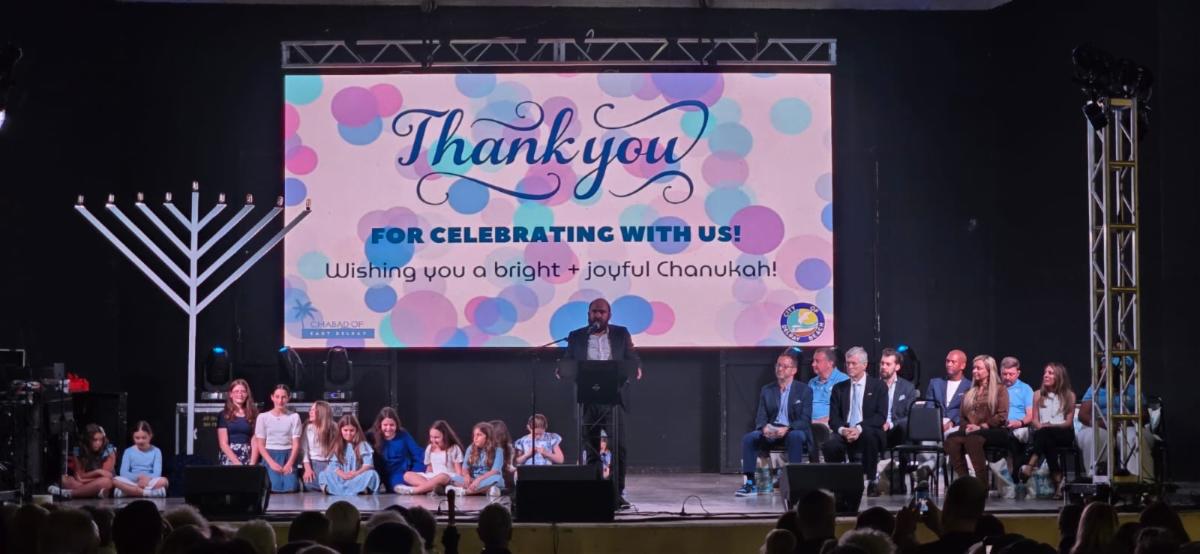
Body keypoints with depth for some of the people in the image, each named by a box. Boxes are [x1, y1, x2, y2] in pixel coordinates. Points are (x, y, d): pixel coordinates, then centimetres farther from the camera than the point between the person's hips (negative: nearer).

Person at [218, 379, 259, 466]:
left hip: (248, 459, 2)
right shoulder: (224, 415, 4)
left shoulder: (253, 415, 9)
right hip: (229, 458, -2)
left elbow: (255, 443, 3)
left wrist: (252, 464, -10)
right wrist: (237, 463, -12)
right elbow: (223, 443, -3)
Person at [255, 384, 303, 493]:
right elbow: (260, 445, 2)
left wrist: (290, 463, -14)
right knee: (276, 487, -24)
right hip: (270, 455, -1)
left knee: (291, 487, -22)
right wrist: (271, 462, -14)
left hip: (288, 455, 1)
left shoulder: (294, 417, 5)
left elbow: (296, 444, 1)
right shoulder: (263, 417, 5)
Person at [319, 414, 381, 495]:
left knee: (371, 474, -32)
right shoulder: (338, 446, 12)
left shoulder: (363, 445, 5)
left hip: (358, 477, -2)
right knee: (323, 475, -20)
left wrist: (356, 473, -22)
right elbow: (334, 465, 2)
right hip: (341, 478, 2)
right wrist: (343, 475, -18)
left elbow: (368, 464, -6)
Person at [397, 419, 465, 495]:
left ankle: (412, 490, -44)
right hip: (432, 479, 6)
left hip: (450, 480, -6)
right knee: (408, 475, -14)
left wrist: (460, 483, -21)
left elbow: (459, 472, -4)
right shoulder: (430, 448, 15)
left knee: (442, 477, -43)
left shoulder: (454, 449, 1)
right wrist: (426, 480, 2)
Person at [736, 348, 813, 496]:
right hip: (770, 432, 3)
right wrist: (764, 427, -18)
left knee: (795, 436, -38)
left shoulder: (804, 390, 2)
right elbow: (760, 417, 7)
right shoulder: (767, 390, 12)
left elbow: (805, 420, -7)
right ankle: (750, 483, -23)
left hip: (794, 431, -3)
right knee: (748, 438, -24)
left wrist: (787, 428, -25)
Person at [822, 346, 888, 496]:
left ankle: (872, 481, -21)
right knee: (830, 445, -33)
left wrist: (859, 428, -21)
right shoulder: (839, 388, 16)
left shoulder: (878, 386, 7)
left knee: (868, 434, -39)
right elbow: (833, 418, 8)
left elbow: (881, 416, -5)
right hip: (844, 434, 2)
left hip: (869, 434, -2)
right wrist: (842, 429, -16)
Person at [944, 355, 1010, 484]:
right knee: (951, 438, -29)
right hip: (971, 431, 5)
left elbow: (1002, 416, -4)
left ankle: (982, 483, -36)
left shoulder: (1000, 389, 7)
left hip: (995, 431, -5)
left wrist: (981, 427, -13)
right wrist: (967, 427, -2)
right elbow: (964, 416, 21)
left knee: (973, 438, -38)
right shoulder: (970, 392, 25)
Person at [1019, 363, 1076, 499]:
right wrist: (1040, 426, -14)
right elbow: (1035, 420, 11)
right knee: (1047, 442, -36)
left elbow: (1068, 422, 2)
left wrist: (1050, 426, -14)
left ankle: (1030, 466, -47)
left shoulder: (1069, 395, 8)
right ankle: (1058, 481, -43)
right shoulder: (1038, 395, 17)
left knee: (1044, 433, -37)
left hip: (1064, 434, -2)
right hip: (1043, 434, 2)